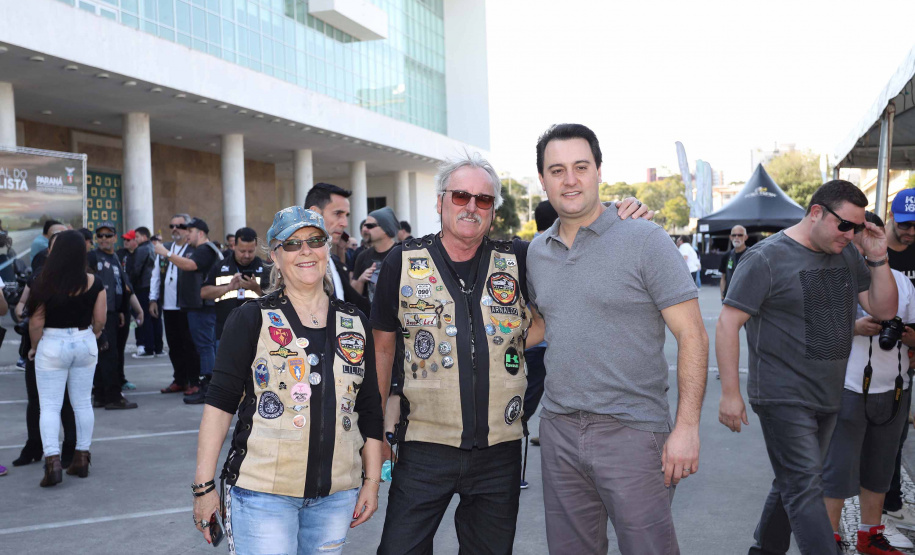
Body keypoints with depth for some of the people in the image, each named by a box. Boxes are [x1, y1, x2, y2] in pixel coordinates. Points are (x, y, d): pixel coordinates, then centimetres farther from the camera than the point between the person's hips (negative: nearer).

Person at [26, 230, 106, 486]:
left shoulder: (45, 284, -16)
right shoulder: (94, 283, -8)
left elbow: (36, 323, -12)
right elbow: (100, 319, -3)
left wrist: (34, 347, 5)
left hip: (52, 345, -3)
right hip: (84, 343, 3)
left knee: (50, 407, 4)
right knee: (83, 403, 14)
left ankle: (52, 461, -7)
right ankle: (82, 459, 20)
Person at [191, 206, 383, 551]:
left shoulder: (354, 323, 9)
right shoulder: (251, 319, -1)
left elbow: (369, 409, 12)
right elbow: (220, 402, -4)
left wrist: (372, 481, 9)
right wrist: (204, 485, -9)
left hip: (336, 494, 4)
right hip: (263, 493, -3)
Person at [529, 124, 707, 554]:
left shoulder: (644, 240, -8)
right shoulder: (537, 250, 10)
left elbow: (692, 334, -10)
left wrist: (687, 426, -16)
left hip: (632, 431, -5)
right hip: (558, 429, 5)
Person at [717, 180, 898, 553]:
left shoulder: (847, 255, 9)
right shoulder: (767, 258, -11)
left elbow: (884, 310, 11)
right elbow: (728, 323, -13)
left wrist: (878, 259, -5)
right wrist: (730, 392, -17)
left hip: (829, 397, 7)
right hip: (784, 398, -7)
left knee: (793, 483, 16)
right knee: (805, 488, -10)